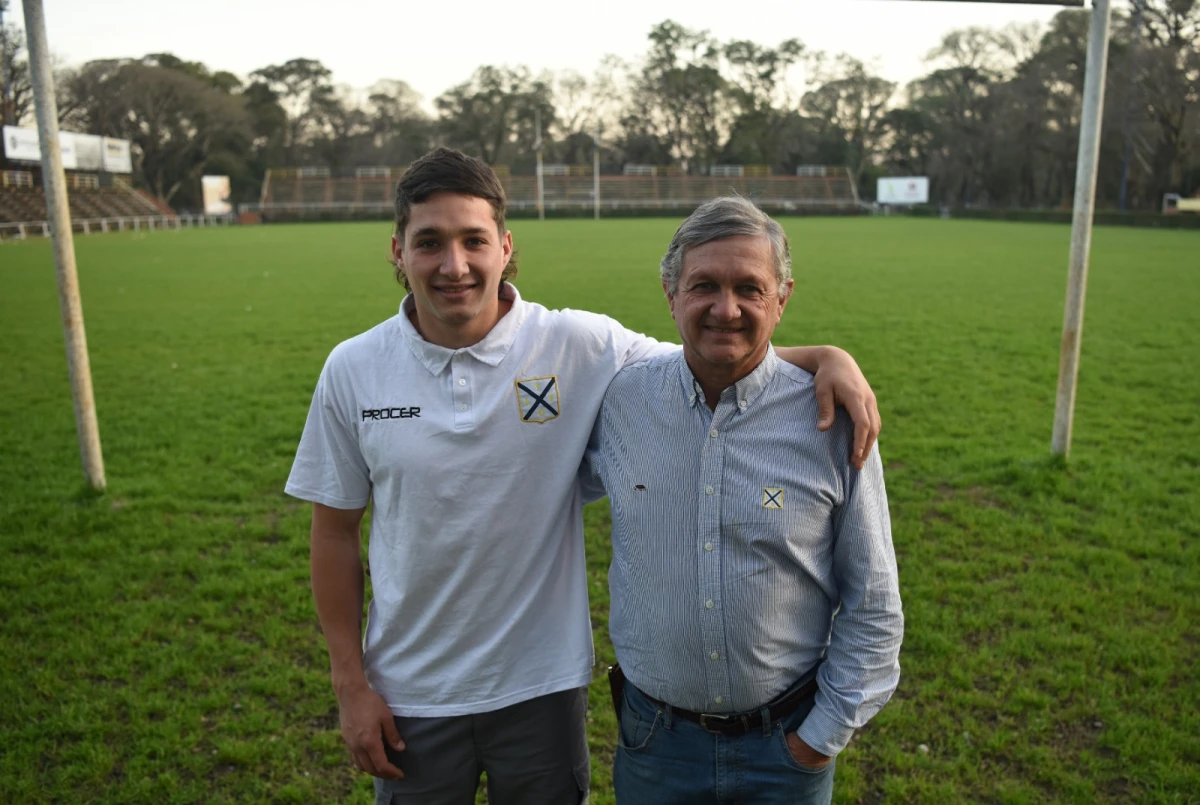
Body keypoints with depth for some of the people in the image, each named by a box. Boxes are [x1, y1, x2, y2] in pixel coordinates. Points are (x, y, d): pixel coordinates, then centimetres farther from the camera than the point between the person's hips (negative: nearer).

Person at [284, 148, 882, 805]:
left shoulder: (579, 346, -13)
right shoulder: (352, 370, -7)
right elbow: (335, 532, 0)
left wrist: (827, 356, -22)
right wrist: (350, 682, 0)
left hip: (542, 685, -1)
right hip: (410, 697, 1)